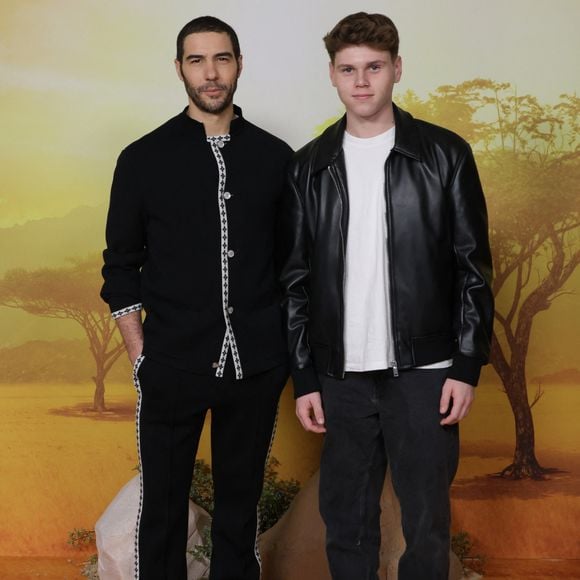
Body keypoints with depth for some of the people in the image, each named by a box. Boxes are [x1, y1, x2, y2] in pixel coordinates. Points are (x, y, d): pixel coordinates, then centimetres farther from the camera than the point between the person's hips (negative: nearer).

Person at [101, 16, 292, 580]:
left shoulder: (274, 157, 3)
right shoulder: (144, 158, -1)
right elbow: (121, 267, 2)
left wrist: (287, 345, 5)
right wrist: (141, 357, -3)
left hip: (257, 365, 2)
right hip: (172, 366, -1)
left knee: (240, 501, 15)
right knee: (163, 505, 9)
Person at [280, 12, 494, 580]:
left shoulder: (444, 154, 1)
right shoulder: (310, 167, 7)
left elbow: (473, 267, 0)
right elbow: (296, 279, 8)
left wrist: (467, 367, -5)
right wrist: (304, 380, 5)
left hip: (422, 370, -2)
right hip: (341, 376, 2)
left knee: (426, 522, 4)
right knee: (346, 522, 10)